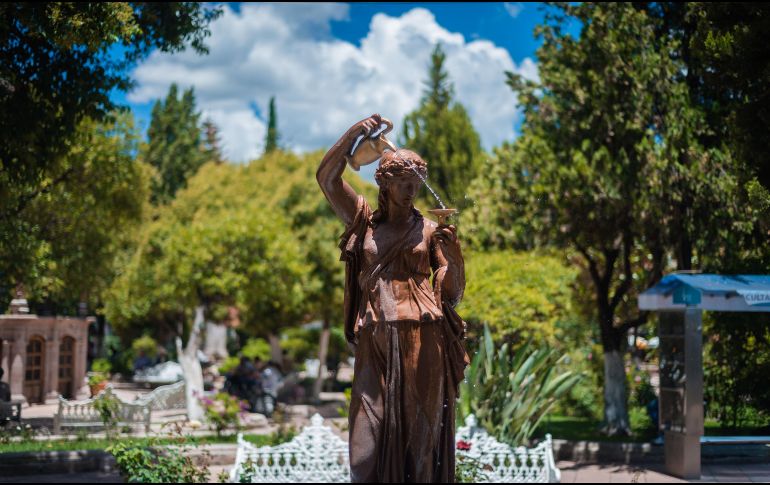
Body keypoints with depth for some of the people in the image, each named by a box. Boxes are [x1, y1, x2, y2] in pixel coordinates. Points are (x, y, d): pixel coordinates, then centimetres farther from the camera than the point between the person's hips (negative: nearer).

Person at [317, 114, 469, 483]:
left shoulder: (428, 231, 11)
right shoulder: (364, 221, 14)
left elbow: (452, 293, 8)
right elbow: (327, 177, 5)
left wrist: (454, 253, -10)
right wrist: (354, 133, -4)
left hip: (422, 339, -1)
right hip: (375, 340, 1)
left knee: (420, 430, -1)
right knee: (368, 440, -3)